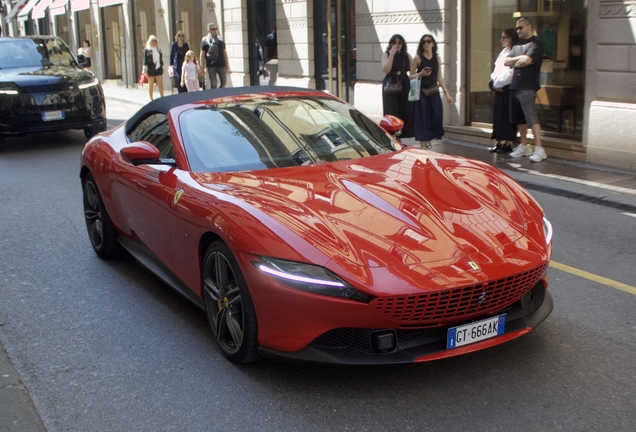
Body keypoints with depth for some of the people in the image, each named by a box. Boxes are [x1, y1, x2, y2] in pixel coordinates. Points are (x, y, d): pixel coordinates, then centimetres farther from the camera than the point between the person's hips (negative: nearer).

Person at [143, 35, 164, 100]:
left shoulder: (158, 50, 13)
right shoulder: (147, 50, -1)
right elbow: (145, 60, -4)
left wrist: (162, 67, 14)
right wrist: (145, 69, -11)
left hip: (158, 68, 4)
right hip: (151, 69, -4)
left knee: (160, 84, -2)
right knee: (151, 84, 5)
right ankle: (151, 99, 11)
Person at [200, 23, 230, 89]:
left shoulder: (221, 39, 12)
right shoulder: (205, 40, 1)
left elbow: (224, 52, 16)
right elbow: (202, 54, 0)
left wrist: (227, 65, 13)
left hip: (221, 65, 4)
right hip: (211, 66, -4)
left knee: (224, 81, 6)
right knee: (213, 84, 1)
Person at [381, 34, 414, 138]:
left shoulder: (407, 56, 10)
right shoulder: (386, 55, 2)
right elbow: (386, 69, -14)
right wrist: (392, 54, -17)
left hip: (404, 86, 3)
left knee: (404, 111, 1)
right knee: (392, 112, -4)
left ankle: (399, 136, 9)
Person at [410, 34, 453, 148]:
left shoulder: (437, 58, 9)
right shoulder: (418, 58, -2)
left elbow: (440, 78, 12)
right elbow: (411, 76, -2)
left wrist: (447, 93, 8)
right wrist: (420, 74, -20)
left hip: (434, 93, 4)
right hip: (421, 93, -4)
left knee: (435, 117, 2)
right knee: (422, 118, -3)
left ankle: (428, 140, 23)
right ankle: (423, 145, 6)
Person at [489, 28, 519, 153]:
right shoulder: (503, 52, 18)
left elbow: (509, 73, -18)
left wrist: (497, 83, -10)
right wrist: (494, 83, -2)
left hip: (507, 88, -9)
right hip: (498, 89, 9)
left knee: (507, 117, -5)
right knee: (497, 116, 7)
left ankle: (508, 143, 0)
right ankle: (498, 142, 11)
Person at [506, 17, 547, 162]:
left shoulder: (536, 43, -5)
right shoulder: (517, 45, 19)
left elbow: (526, 60, -18)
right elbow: (506, 61, 11)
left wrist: (514, 62, 0)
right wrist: (519, 58, -6)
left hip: (527, 87, -8)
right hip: (515, 86, 8)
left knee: (531, 117, -12)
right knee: (519, 118, 12)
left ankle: (539, 149, -12)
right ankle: (524, 146, 21)